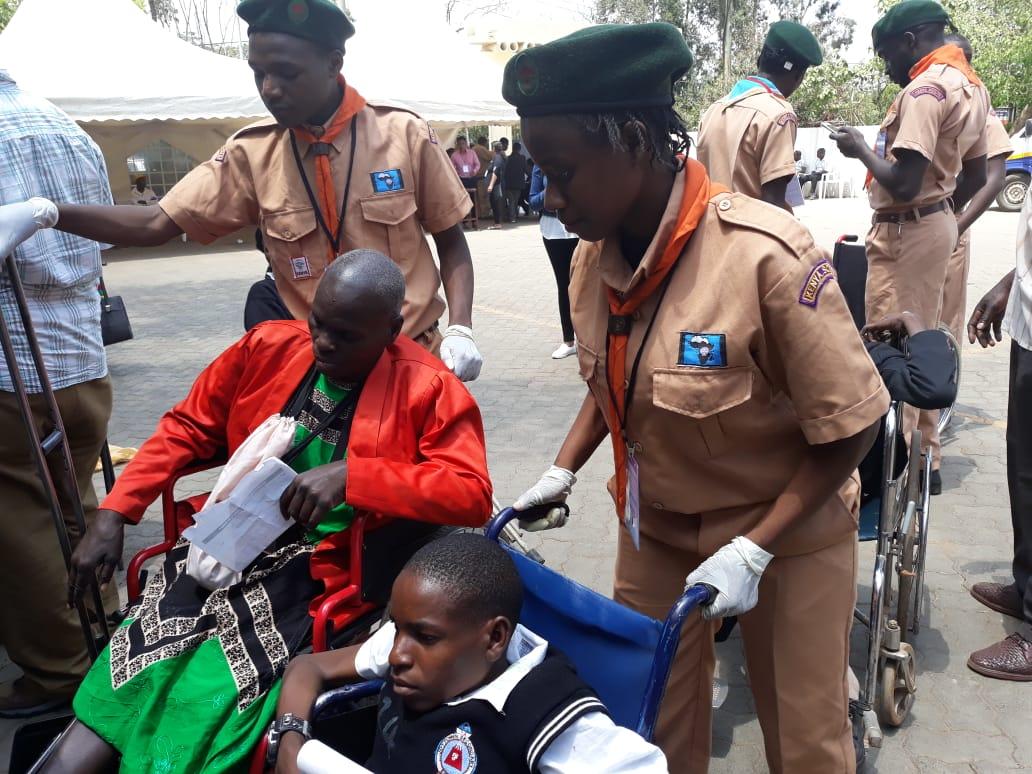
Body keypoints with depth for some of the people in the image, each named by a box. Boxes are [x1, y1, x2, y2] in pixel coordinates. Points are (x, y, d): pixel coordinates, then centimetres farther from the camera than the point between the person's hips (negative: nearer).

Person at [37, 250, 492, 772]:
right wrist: (113, 513, 4)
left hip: (321, 572, -4)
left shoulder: (428, 387, -7)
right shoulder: (268, 346, 5)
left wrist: (351, 473, -25)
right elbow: (187, 428, 14)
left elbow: (472, 493, -16)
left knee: (202, 702, -18)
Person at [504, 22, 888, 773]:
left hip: (783, 527, -4)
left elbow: (847, 428, -18)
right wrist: (563, 471, -1)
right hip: (655, 526, 5)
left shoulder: (766, 255, -28)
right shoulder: (593, 255, -9)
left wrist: (751, 551, -20)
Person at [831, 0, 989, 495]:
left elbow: (902, 183, -25)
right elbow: (976, 175, 19)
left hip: (905, 231, -10)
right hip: (938, 224, 10)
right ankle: (924, 458, 23)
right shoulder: (970, 85, 13)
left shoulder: (924, 89, -18)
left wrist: (861, 150, -10)